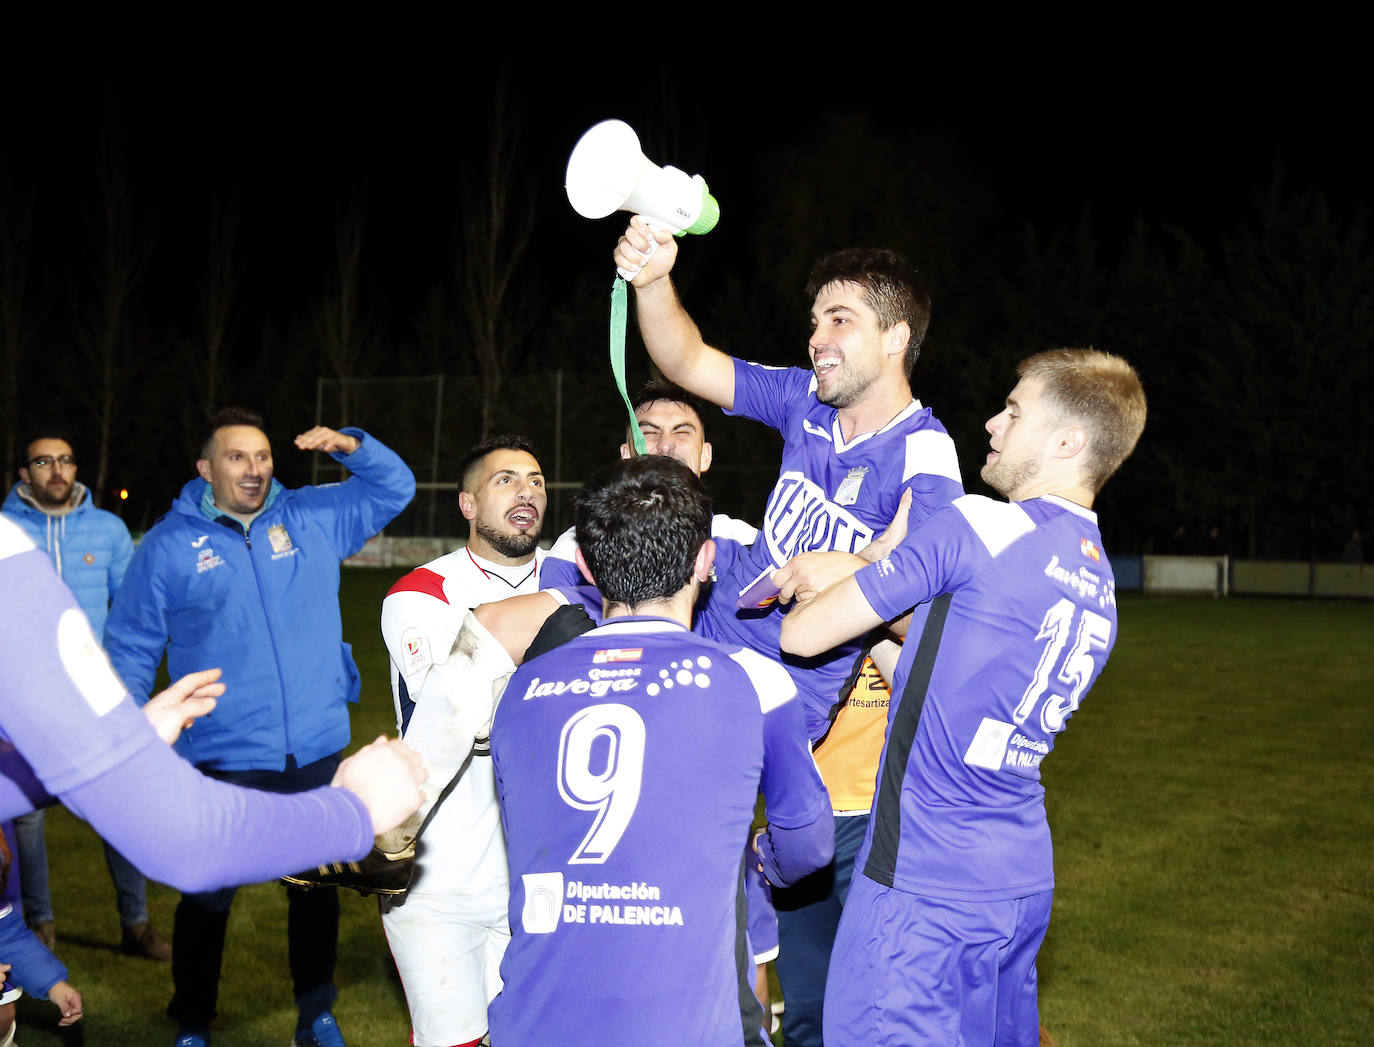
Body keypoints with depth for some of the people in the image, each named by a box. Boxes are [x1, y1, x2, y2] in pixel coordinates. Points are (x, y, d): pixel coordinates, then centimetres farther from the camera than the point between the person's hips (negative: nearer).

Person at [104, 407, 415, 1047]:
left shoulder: (313, 519, 5)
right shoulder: (168, 546, -1)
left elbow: (394, 488, 12)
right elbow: (130, 647, 4)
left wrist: (350, 447, -7)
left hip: (318, 754, 3)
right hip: (223, 763, -2)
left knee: (317, 887, 16)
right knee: (208, 898, 8)